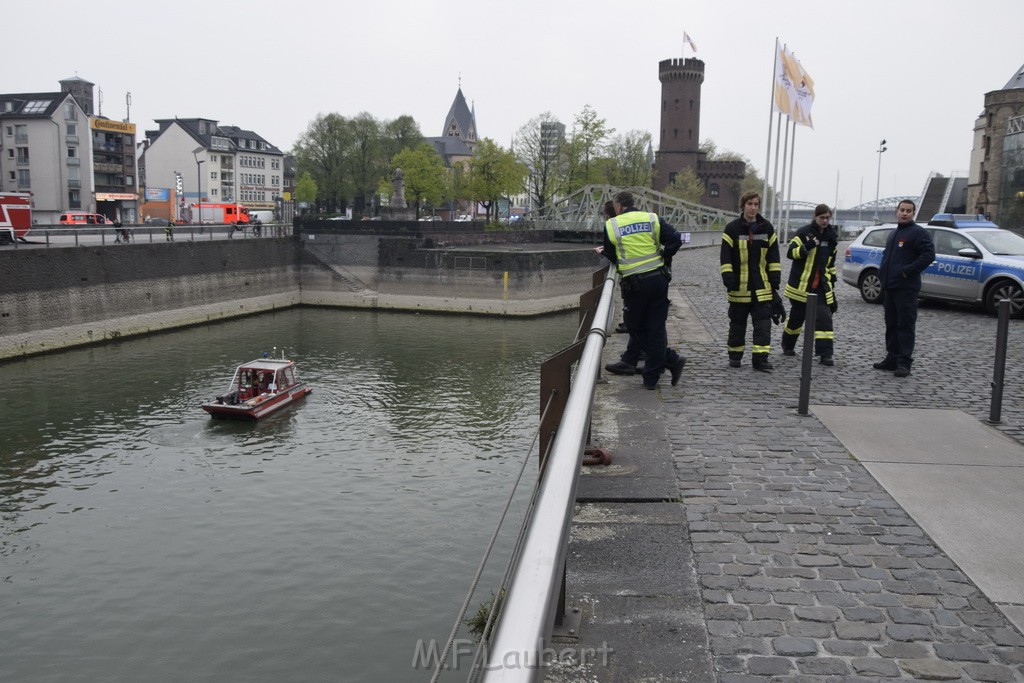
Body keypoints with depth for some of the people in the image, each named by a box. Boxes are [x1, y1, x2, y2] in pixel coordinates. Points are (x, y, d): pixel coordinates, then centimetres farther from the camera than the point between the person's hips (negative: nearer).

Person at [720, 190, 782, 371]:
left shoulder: (767, 229, 6)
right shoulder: (732, 229, -3)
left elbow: (773, 256, 10)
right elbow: (725, 257, -5)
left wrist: (775, 279, 4)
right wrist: (728, 279, -12)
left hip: (762, 287, 2)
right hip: (740, 286, -2)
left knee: (763, 323, -3)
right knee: (737, 321, 9)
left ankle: (760, 358, -1)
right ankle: (735, 356, 21)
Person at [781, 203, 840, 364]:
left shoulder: (832, 236, 9)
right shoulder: (804, 233, -8)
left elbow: (831, 263, 18)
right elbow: (790, 253, -15)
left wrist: (832, 284, 19)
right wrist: (807, 247, -31)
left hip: (821, 286, 4)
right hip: (801, 284, -4)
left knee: (824, 318, -8)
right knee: (797, 317, 10)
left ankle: (825, 354, -10)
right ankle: (787, 346, 32)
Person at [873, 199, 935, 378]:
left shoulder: (919, 233, -6)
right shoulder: (894, 234, 21)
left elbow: (929, 254, -16)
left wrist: (909, 270, -20)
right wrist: (882, 275, 15)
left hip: (906, 288, -9)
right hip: (889, 287, 9)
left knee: (905, 326, -7)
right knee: (891, 325, 12)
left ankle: (904, 362, -5)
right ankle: (892, 358, 20)